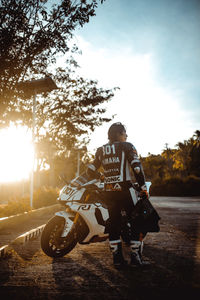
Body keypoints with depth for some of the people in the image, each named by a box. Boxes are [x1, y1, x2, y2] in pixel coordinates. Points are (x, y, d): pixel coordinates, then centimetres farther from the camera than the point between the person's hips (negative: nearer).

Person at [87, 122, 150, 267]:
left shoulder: (101, 150, 13)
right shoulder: (127, 146, -2)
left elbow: (91, 170, 14)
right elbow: (137, 167, -12)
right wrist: (143, 188, -9)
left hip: (108, 192, 5)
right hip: (125, 189, -5)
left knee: (114, 223, 12)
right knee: (137, 222, 6)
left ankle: (117, 257, 15)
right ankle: (135, 256, 4)